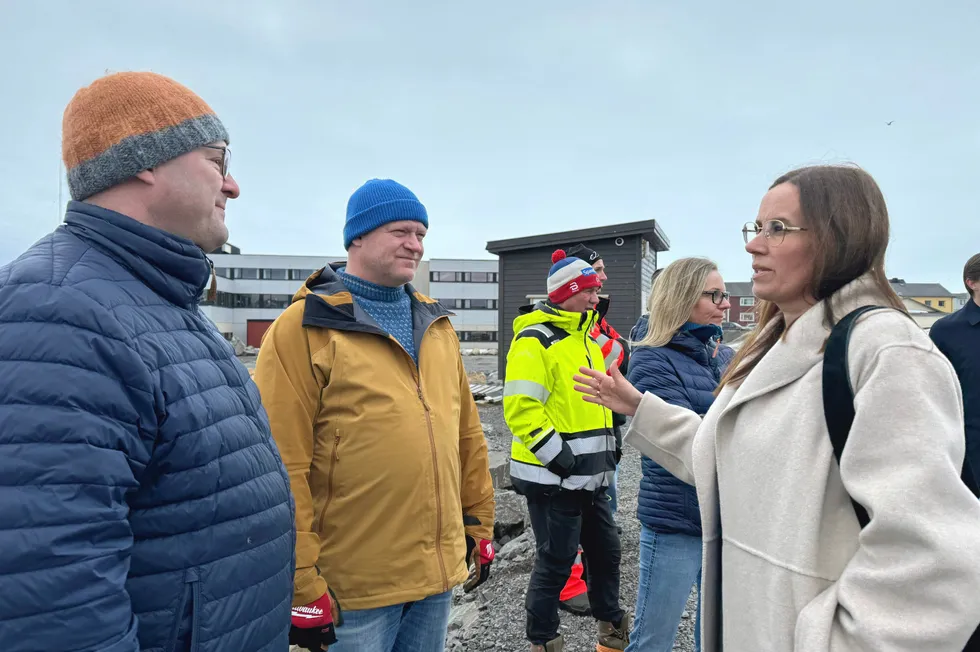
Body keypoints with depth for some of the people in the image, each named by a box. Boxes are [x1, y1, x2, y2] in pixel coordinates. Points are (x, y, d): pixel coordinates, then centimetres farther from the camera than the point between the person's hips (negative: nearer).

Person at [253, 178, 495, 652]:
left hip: (439, 569, 6)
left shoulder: (435, 324, 8)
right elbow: (283, 467, -14)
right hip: (353, 584, -5)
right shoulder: (303, 329, -11)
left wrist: (479, 524, 12)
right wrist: (301, 583, -13)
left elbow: (467, 434, 11)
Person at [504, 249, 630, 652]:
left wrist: (609, 441, 14)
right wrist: (555, 453, -23)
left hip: (590, 474, 9)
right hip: (552, 476, -9)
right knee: (556, 561, 3)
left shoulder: (585, 338, 15)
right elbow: (520, 407, -23)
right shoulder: (535, 340, -15)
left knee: (606, 549, 19)